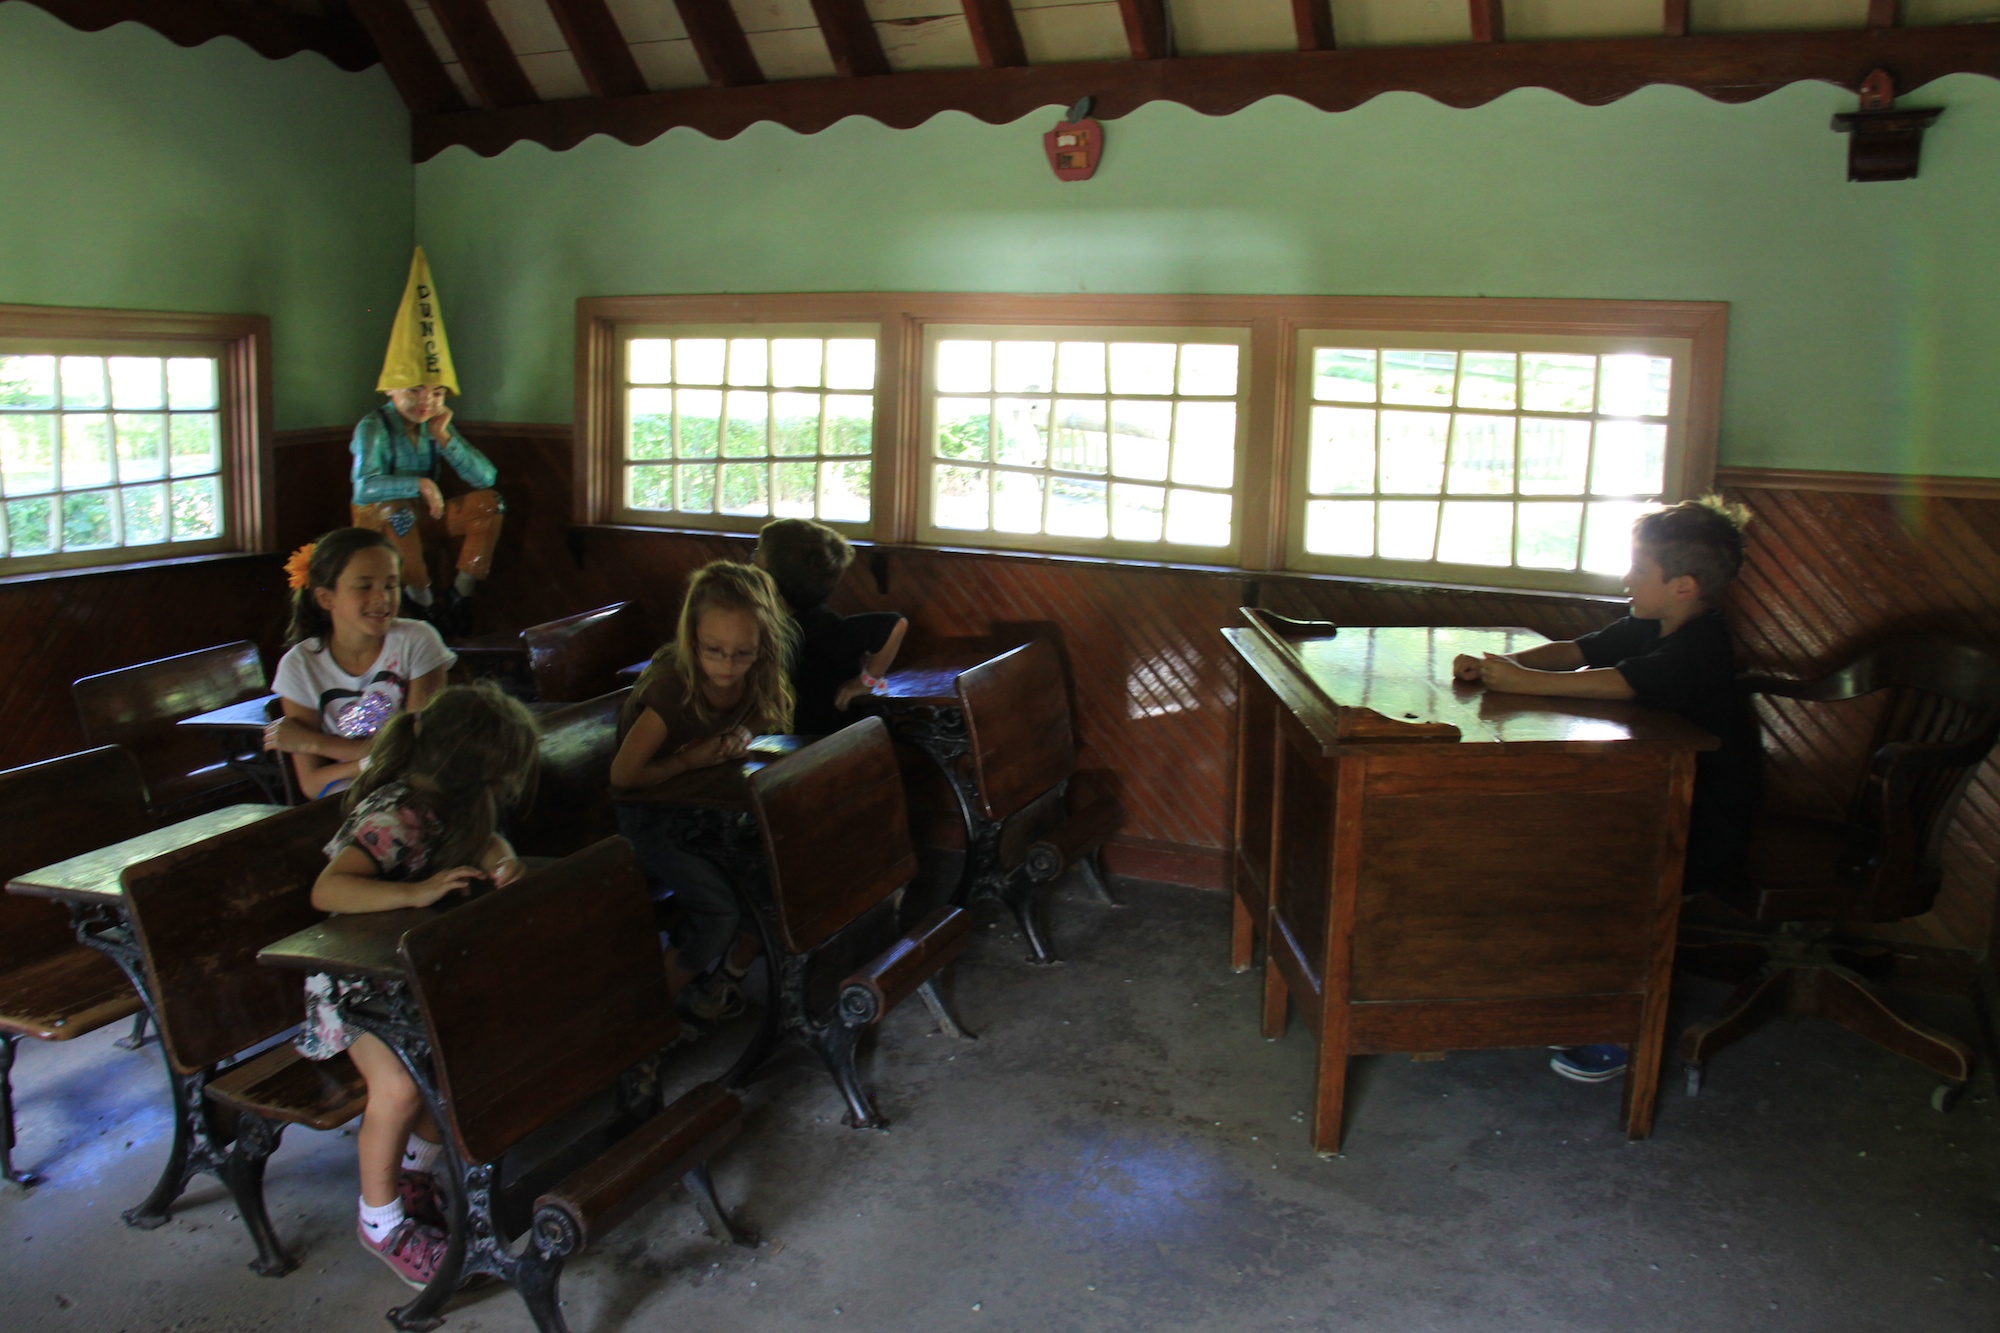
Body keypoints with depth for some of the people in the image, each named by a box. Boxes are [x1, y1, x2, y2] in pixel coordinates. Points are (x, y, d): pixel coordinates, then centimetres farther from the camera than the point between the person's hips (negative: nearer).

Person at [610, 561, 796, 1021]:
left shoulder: (755, 678, -14)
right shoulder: (672, 686, -31)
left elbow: (757, 720, 5)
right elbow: (624, 773, -30)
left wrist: (743, 735, -18)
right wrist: (693, 760, -20)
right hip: (649, 814, -6)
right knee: (717, 901, -20)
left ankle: (732, 967, 14)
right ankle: (679, 987, 10)